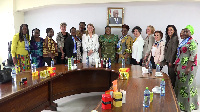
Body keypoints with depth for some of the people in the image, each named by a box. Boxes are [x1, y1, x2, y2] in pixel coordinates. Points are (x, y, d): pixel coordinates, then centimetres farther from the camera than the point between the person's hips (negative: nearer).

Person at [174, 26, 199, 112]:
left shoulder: (192, 42, -12)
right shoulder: (183, 42, 16)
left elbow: (193, 56, -19)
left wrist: (188, 68, -22)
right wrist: (176, 65, 18)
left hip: (188, 66, -9)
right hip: (181, 66, 9)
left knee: (187, 85, -2)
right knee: (180, 84, 13)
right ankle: (180, 103, 25)